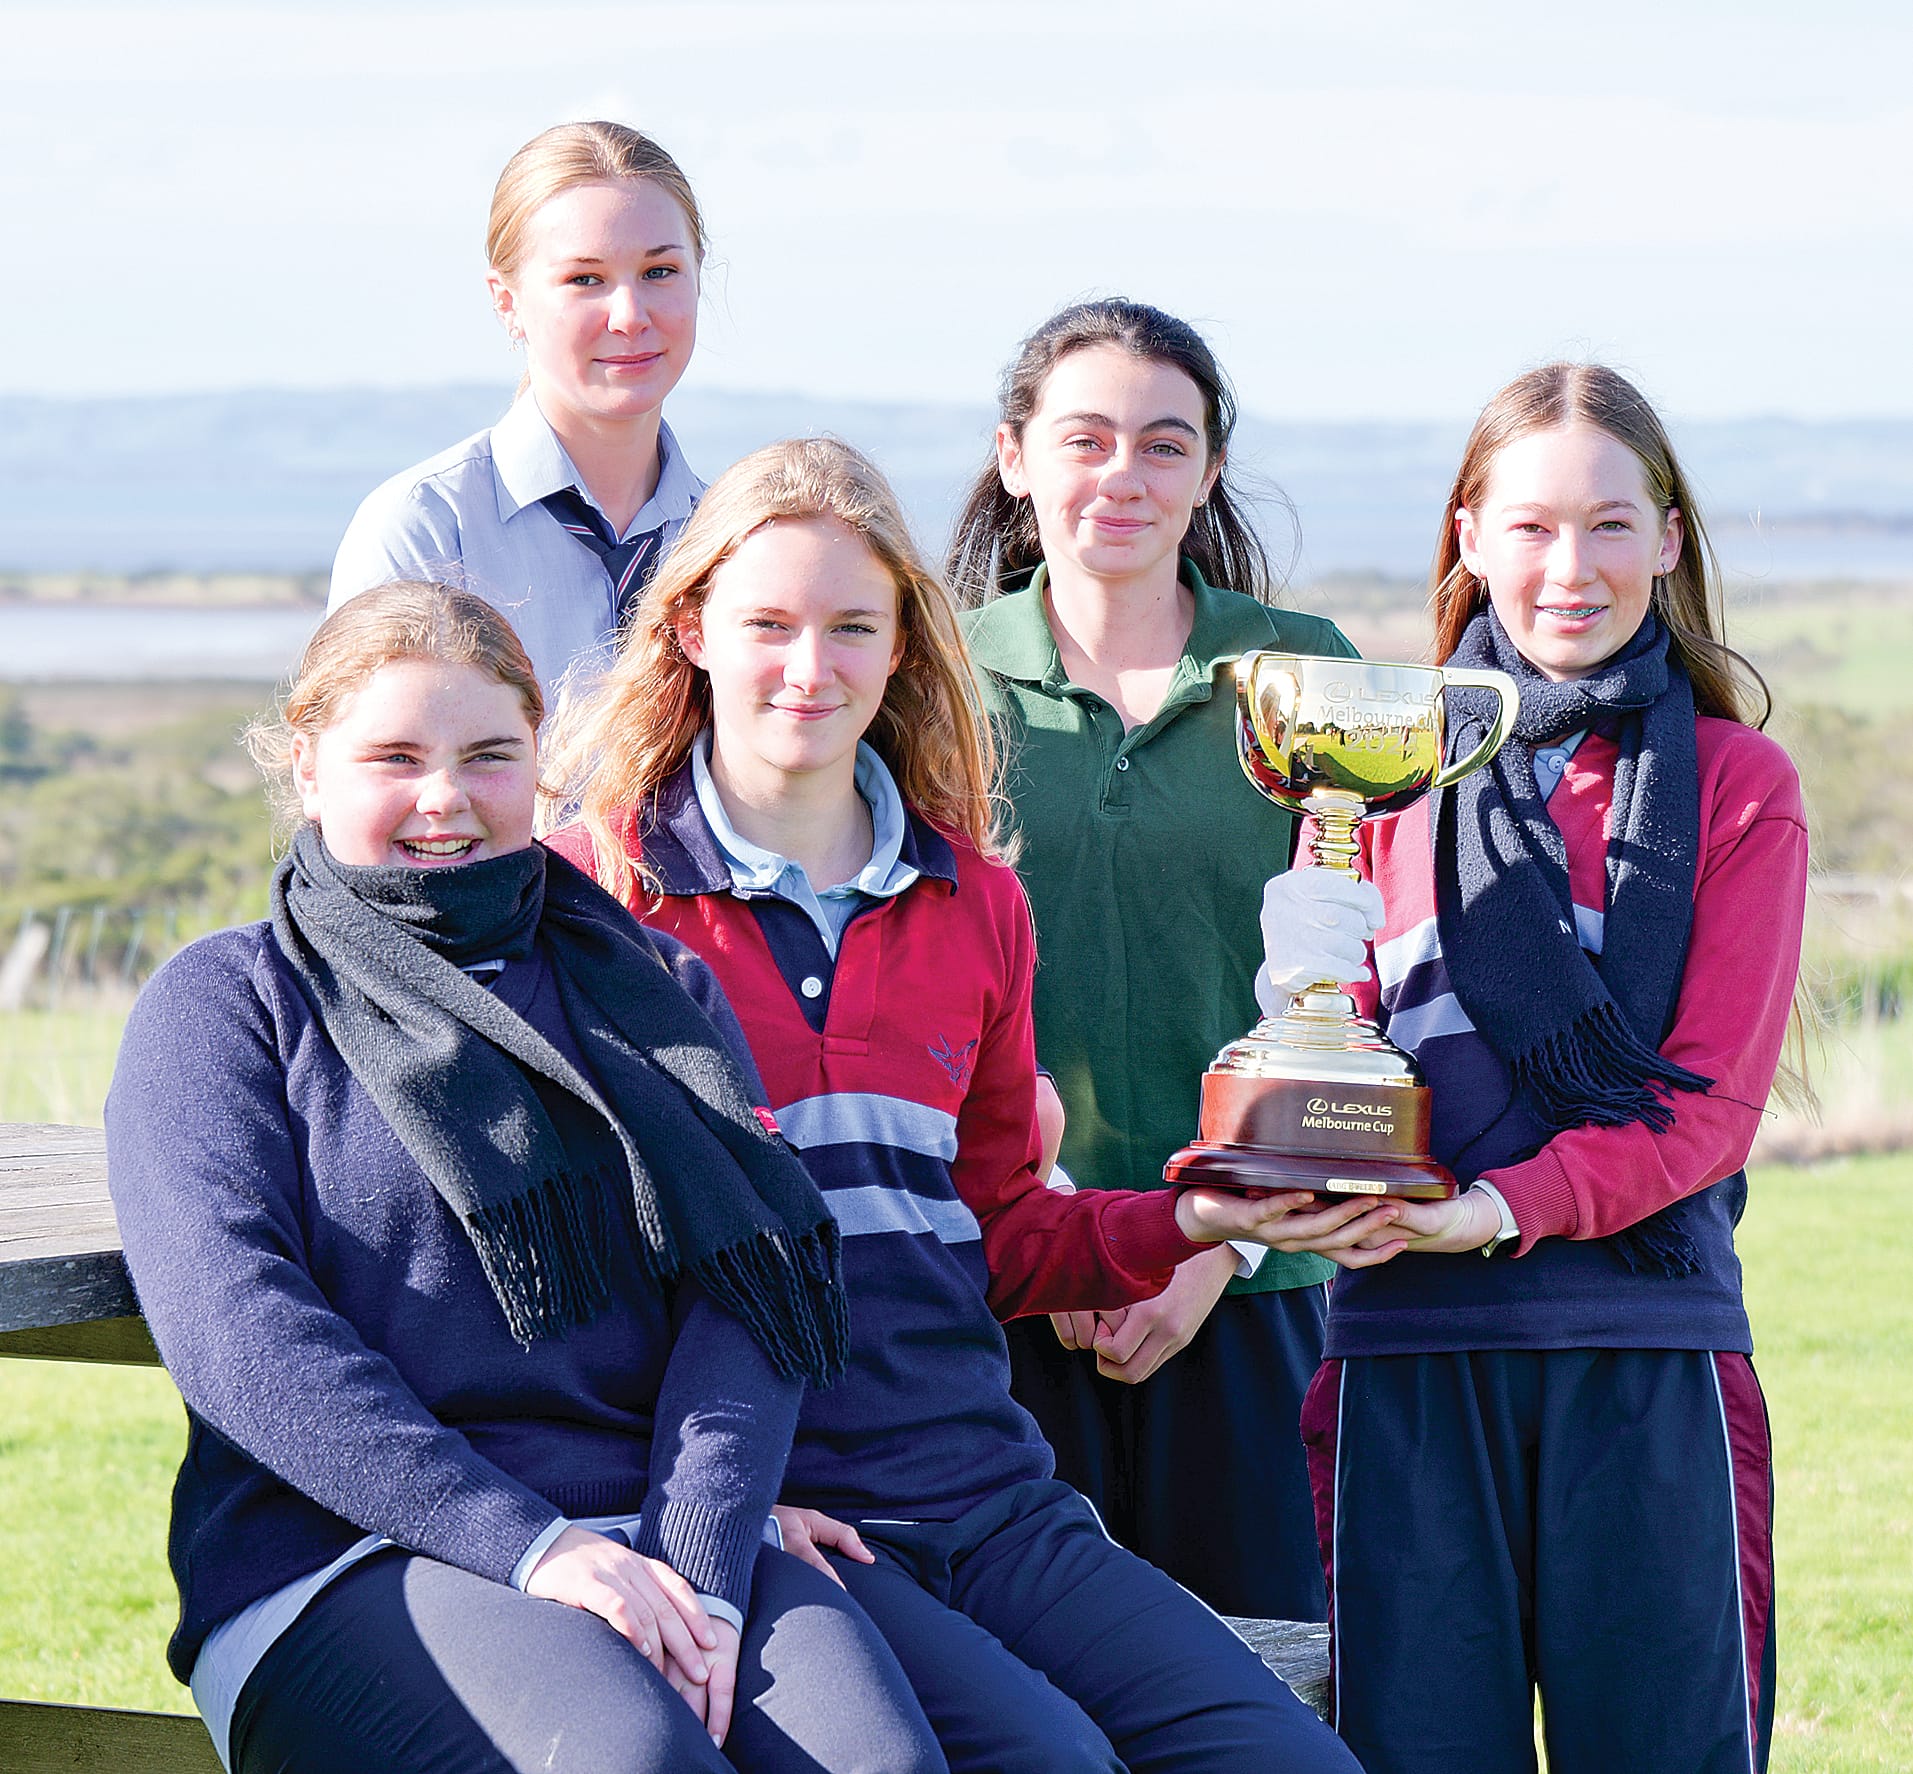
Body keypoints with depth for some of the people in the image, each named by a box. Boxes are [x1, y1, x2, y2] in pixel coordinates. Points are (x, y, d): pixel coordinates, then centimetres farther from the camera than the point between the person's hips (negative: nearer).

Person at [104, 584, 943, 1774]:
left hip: (658, 1532, 3)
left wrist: (701, 1571, -12)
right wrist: (526, 1544, -16)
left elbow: (744, 1291, 7)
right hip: (345, 1554, -2)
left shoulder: (658, 988, 21)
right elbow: (236, 1325, -5)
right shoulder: (223, 1004, 10)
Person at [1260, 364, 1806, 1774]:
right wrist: (1314, 1000, -13)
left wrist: (1508, 1205, -15)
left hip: (1646, 1338, -1)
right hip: (1409, 1341, 1)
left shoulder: (1736, 783, 8)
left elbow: (1710, 1096, 0)